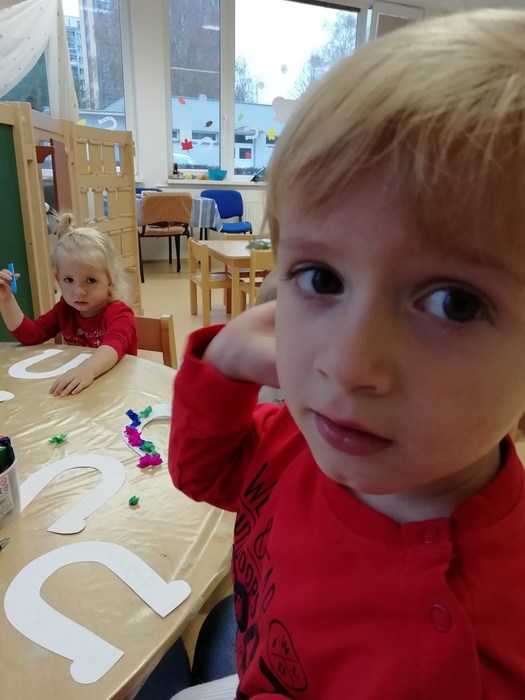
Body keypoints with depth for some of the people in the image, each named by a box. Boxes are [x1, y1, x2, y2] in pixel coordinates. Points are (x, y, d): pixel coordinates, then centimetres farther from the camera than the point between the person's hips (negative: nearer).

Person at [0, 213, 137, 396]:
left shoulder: (119, 313, -15)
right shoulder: (65, 309, 6)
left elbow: (115, 345, -35)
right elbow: (29, 334, 9)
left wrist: (88, 369, -53)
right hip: (74, 389, 5)